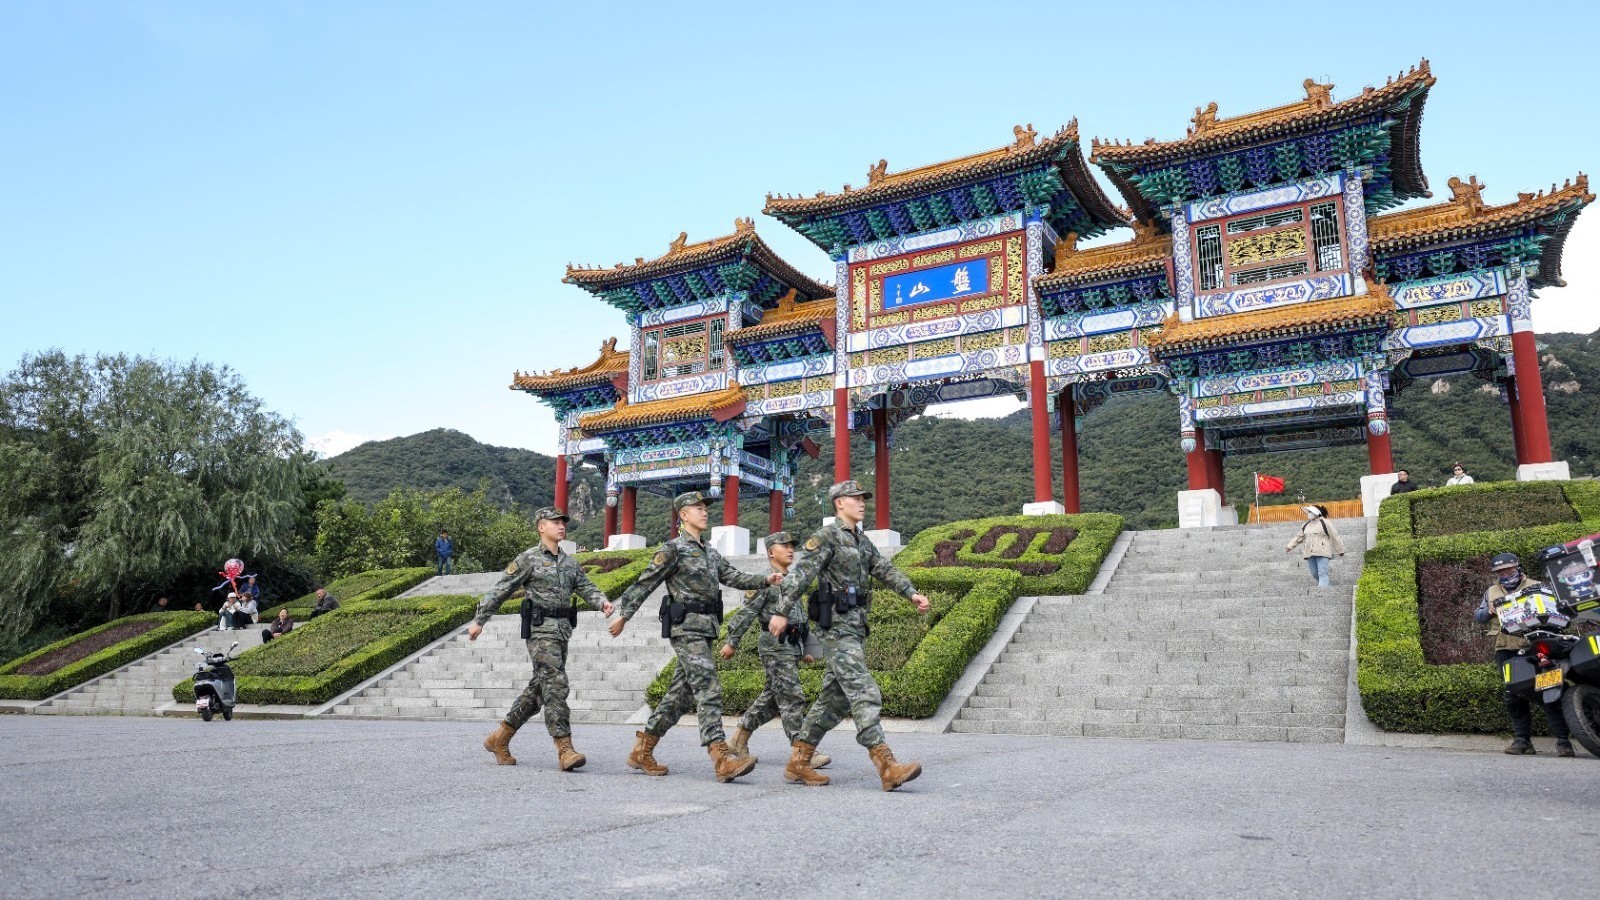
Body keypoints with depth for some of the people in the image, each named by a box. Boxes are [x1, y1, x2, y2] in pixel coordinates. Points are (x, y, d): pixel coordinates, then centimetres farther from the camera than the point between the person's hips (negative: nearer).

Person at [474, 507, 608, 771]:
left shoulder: (570, 562, 17)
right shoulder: (529, 558, -2)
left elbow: (586, 587, 11)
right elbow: (501, 590, 0)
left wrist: (602, 601, -11)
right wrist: (479, 620, 0)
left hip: (563, 630, 7)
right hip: (540, 630, -7)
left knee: (539, 688, 12)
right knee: (555, 684, -15)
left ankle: (500, 737, 26)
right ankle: (565, 750, -16)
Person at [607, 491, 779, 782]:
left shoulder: (710, 552, 19)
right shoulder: (673, 549, -4)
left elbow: (733, 577, 15)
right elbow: (644, 584, -3)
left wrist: (765, 580, 2)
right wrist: (623, 615, -4)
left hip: (705, 629, 8)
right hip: (686, 627, -8)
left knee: (681, 693, 11)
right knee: (708, 689, -15)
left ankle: (642, 750, 20)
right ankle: (722, 760, -19)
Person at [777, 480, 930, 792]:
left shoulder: (862, 540, 20)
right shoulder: (826, 536, -7)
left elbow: (885, 570, 16)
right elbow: (799, 574, -14)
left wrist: (912, 594, 2)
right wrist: (782, 612, -20)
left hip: (856, 627, 9)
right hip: (837, 626, -9)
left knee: (835, 699, 10)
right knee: (864, 694, -15)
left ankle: (798, 763, 17)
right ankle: (887, 767, -18)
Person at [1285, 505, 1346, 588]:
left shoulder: (1324, 523, -3)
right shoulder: (1306, 525, 16)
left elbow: (1334, 537, 0)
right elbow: (1299, 536, 18)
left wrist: (1340, 550, 3)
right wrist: (1290, 546, 6)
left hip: (1322, 553, -6)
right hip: (1310, 553, 6)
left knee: (1322, 573, -13)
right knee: (1314, 574, 9)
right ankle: (1323, 584, 30)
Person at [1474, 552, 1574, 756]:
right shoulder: (1491, 592, 18)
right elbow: (1477, 615, 17)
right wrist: (1489, 611, -4)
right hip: (1506, 651, 3)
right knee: (1514, 697, 3)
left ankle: (1563, 740, -4)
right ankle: (1522, 739, 9)